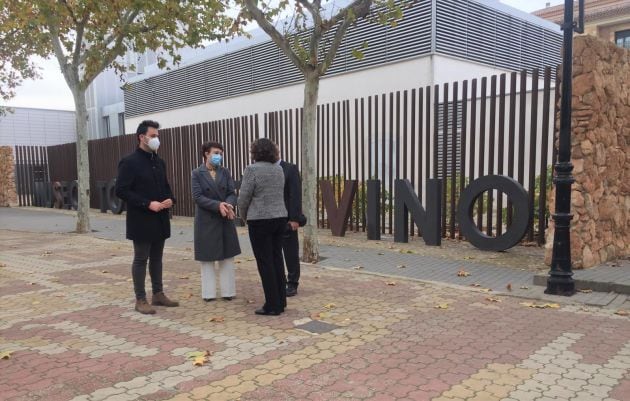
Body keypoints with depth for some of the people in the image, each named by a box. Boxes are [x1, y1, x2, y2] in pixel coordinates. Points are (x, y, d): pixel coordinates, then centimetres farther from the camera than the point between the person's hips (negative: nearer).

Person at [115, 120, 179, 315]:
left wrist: (170, 199, -2)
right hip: (141, 220, -7)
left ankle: (158, 294, 24)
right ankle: (140, 300, 11)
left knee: (157, 258, 14)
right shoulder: (129, 162, -11)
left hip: (160, 219, 7)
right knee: (141, 259, 2)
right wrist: (148, 204, -21)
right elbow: (121, 191, -15)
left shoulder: (159, 162, 12)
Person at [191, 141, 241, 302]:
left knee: (227, 257, 7)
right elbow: (197, 197, -12)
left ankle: (228, 291, 16)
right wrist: (218, 205, -23)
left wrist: (229, 205, -21)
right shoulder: (197, 173, -3)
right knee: (207, 258, 5)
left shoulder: (225, 172, 7)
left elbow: (232, 193, 1)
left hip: (225, 220, 3)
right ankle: (209, 293, 14)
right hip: (206, 221, -3)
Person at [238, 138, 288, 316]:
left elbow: (244, 197, -10)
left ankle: (273, 305, 5)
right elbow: (278, 194, 12)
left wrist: (244, 216, 9)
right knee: (277, 259, 12)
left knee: (265, 263, 0)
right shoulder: (279, 169, 9)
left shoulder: (252, 169, -10)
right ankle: (281, 301, 18)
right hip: (280, 218, 6)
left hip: (260, 221, -6)